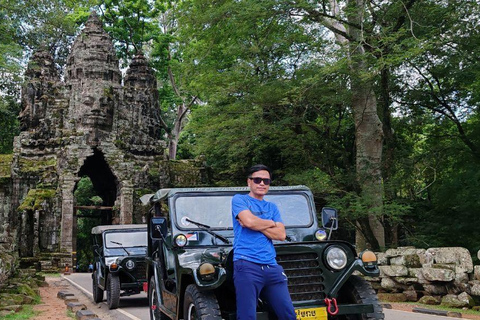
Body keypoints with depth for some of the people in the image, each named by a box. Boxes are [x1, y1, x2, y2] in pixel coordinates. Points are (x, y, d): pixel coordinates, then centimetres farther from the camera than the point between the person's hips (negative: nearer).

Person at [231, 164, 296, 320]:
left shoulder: (272, 207, 19)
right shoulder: (239, 200, 5)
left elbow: (281, 235, 5)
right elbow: (249, 221, -14)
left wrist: (257, 223, -6)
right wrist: (271, 223, 3)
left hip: (272, 267, 5)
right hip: (247, 266, -5)